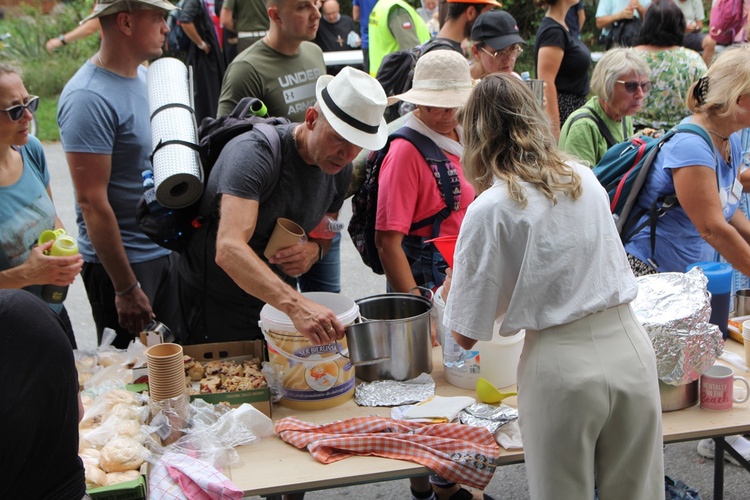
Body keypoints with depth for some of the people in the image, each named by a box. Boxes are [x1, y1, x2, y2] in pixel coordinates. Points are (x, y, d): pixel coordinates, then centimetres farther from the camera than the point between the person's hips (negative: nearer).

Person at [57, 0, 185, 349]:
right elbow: (92, 203, -22)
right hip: (122, 262, -8)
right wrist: (126, 289, -20)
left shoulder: (145, 76, 6)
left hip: (165, 250, 8)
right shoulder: (89, 98, -21)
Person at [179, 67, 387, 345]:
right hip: (216, 305, -6)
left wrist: (315, 250, -14)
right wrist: (295, 305, -55)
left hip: (276, 300, 6)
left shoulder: (339, 167, -5)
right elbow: (228, 249, -42)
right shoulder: (254, 153, -29)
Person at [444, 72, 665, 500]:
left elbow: (466, 335, -6)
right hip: (631, 347, 5)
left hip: (563, 365, -4)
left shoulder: (490, 210, -9)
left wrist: (454, 289, 14)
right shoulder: (586, 179, 7)